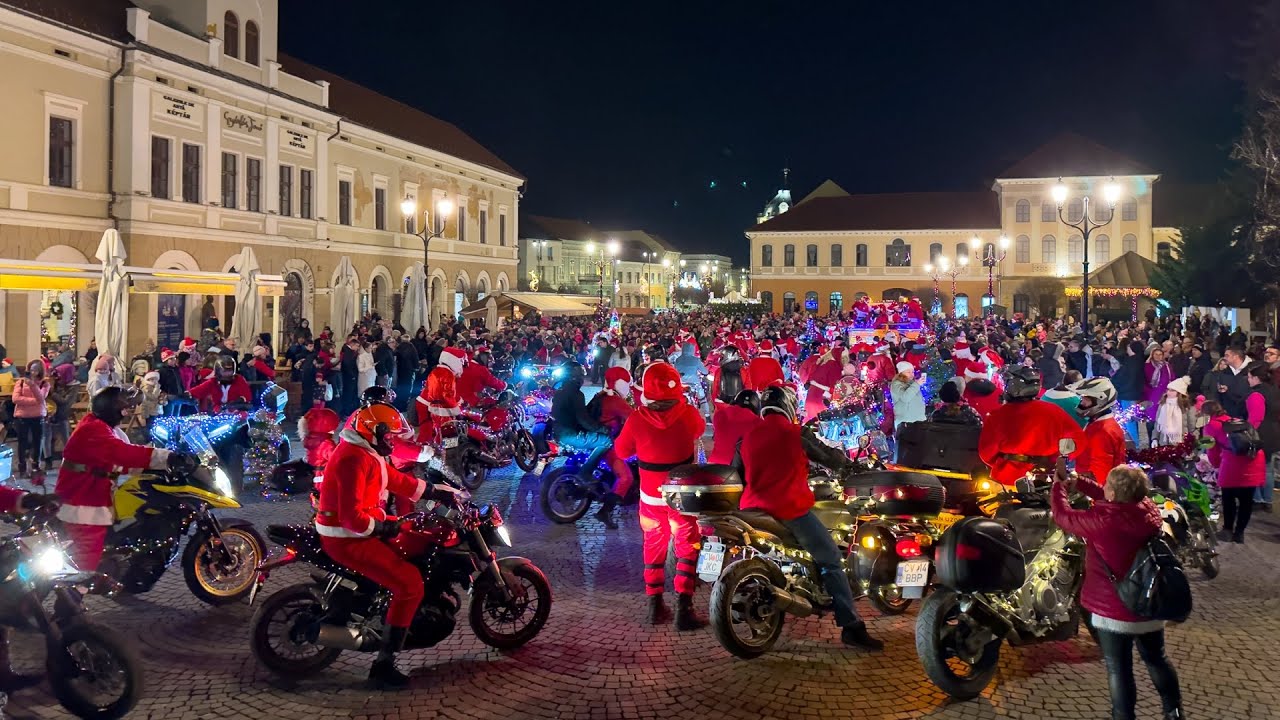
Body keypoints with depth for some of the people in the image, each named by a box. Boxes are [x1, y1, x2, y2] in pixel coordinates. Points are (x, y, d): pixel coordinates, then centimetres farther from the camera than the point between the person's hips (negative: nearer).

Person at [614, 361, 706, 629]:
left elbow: (621, 450, -1)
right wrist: (683, 403, 19)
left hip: (651, 496, 1)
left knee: (654, 547, 19)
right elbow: (700, 429, 8)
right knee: (687, 548, 10)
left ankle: (655, 606, 24)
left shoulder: (636, 420, -17)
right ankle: (683, 610, 4)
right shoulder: (688, 414, -16)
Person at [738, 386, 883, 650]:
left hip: (753, 509, 6)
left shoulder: (749, 437, 11)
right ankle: (851, 626, -7)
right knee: (831, 561, 0)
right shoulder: (794, 433, -4)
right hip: (790, 509, -6)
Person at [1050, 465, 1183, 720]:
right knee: (1157, 660, 26)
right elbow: (1118, 501, 9)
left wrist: (1059, 487, 7)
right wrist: (1078, 483, 11)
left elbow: (1063, 515, -11)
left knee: (1119, 670, 9)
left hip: (1113, 611, -6)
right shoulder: (1149, 508, -8)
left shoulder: (1101, 520, -26)